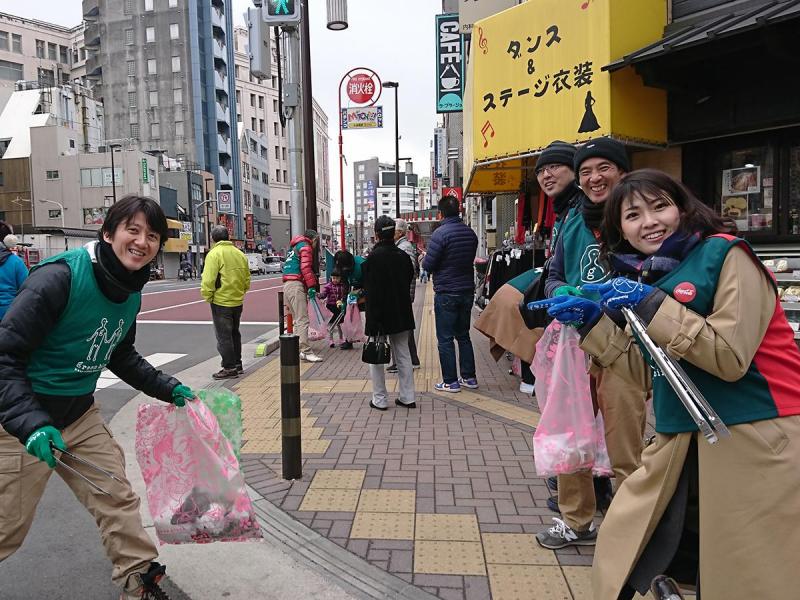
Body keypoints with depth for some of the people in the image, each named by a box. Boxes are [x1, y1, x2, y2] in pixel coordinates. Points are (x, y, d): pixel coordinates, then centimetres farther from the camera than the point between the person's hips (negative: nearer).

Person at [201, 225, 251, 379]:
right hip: (237, 301, 7)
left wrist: (207, 296, -6)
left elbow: (208, 280, -18)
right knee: (234, 333, 19)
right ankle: (237, 364, 27)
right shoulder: (240, 254, 8)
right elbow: (247, 279, 13)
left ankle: (229, 368, 4)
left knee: (223, 336, 1)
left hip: (221, 302, -7)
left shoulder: (214, 254, -13)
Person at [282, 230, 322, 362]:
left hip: (287, 285, 10)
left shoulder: (294, 247, 28)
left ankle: (298, 349, 18)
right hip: (296, 285, -10)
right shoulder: (306, 247, -2)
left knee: (297, 320, 15)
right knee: (302, 320, -13)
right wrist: (312, 286, -16)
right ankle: (305, 351, -18)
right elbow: (305, 268, -15)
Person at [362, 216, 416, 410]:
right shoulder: (403, 256, 2)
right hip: (401, 314, 5)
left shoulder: (373, 257, -15)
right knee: (403, 354, 13)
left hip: (379, 314, -5)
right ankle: (407, 397, 17)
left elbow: (369, 290, -15)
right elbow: (409, 281, 11)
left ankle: (379, 399, 11)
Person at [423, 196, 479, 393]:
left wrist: (424, 260, 7)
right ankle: (469, 377, 21)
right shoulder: (470, 233, 5)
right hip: (467, 290, 7)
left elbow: (428, 265, -14)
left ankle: (450, 381, 6)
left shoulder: (440, 233, -15)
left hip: (446, 293, -7)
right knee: (463, 335, 17)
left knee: (445, 339, 2)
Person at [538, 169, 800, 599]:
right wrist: (592, 321, 1)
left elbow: (731, 358, -20)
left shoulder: (728, 255, -10)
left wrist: (651, 306, -22)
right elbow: (649, 373, 10)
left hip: (755, 442, -6)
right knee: (621, 551, 12)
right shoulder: (645, 276, 9)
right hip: (682, 442, 7)